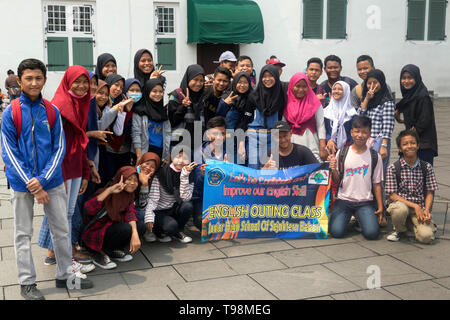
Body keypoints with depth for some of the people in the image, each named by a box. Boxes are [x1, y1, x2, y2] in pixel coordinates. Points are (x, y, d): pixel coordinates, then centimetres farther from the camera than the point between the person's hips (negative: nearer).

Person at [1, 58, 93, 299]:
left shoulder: (52, 111, 1)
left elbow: (59, 148, 1)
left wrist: (43, 180, -12)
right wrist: (32, 185, -13)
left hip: (52, 180, 2)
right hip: (21, 183, -2)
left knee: (61, 229, 9)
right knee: (23, 234, 7)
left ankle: (65, 274, 26)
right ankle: (27, 283, 20)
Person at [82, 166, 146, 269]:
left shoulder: (129, 196, 2)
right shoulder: (108, 194, -19)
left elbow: (130, 213, -14)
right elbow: (88, 209, -36)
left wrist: (135, 234, -32)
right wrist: (109, 190, -40)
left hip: (113, 229, 7)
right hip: (95, 233, -7)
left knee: (141, 226, -12)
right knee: (126, 228, -29)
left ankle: (113, 251, 0)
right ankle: (100, 253, -11)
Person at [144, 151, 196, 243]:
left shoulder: (189, 177, -4)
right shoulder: (161, 174, -12)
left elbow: (185, 198, -19)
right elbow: (152, 199, -15)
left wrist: (184, 176, -26)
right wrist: (149, 218, -29)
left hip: (175, 210, 4)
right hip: (160, 212, -4)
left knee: (188, 205, -27)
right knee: (171, 225, -32)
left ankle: (179, 231, -1)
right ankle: (159, 231, 4)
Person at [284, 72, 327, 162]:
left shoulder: (314, 103, 5)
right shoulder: (286, 103, 9)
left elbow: (321, 126, 1)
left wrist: (322, 148, -5)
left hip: (311, 145, -1)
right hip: (291, 146, 1)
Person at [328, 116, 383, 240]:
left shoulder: (374, 157, 1)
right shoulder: (342, 153, 1)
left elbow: (377, 183, 6)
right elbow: (337, 180, 6)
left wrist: (380, 206, 2)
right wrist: (333, 170, -15)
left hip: (365, 202, 0)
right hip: (343, 199, 0)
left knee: (371, 233, -20)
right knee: (336, 232, -19)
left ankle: (360, 218, 14)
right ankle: (348, 216, 15)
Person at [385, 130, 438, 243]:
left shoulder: (427, 167, 4)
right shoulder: (393, 168, -3)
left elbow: (430, 193, 5)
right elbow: (392, 195, -7)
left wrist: (426, 210, -13)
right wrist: (415, 206, -16)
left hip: (420, 207, 1)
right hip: (401, 203, -1)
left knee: (426, 236, -24)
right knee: (400, 209, -38)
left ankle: (412, 223, 14)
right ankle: (399, 229, -2)